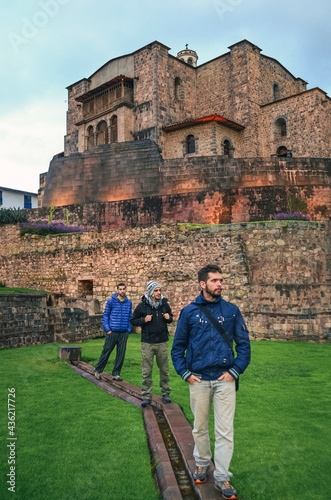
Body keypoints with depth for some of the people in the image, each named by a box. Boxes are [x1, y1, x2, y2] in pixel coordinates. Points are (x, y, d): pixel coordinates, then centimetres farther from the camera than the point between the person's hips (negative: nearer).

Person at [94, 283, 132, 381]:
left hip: (124, 333, 3)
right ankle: (98, 370, 26)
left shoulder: (129, 303, 8)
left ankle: (116, 374, 18)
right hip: (112, 332, -3)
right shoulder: (111, 301, -2)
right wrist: (107, 329, -6)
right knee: (106, 352, 5)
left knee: (121, 354, 6)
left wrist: (129, 329, 5)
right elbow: (105, 316, 0)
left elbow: (130, 317, 13)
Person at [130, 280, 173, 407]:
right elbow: (133, 321, 3)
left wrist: (169, 318, -4)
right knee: (147, 371, 2)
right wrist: (144, 320, -14)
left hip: (162, 343, 2)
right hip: (147, 343, -2)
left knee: (164, 369, 11)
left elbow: (170, 317, 19)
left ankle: (165, 393, 26)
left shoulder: (164, 304, 4)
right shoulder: (142, 305, -4)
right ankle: (146, 396, 13)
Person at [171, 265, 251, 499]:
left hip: (225, 379, 0)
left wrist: (235, 371, -5)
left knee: (225, 431, 4)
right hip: (199, 380, 1)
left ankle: (222, 477, 20)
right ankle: (202, 463, 40)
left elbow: (244, 343, 3)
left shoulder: (231, 310, 0)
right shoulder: (189, 311, -1)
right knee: (200, 427, 17)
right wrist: (185, 373, -2)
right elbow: (178, 346, 5)